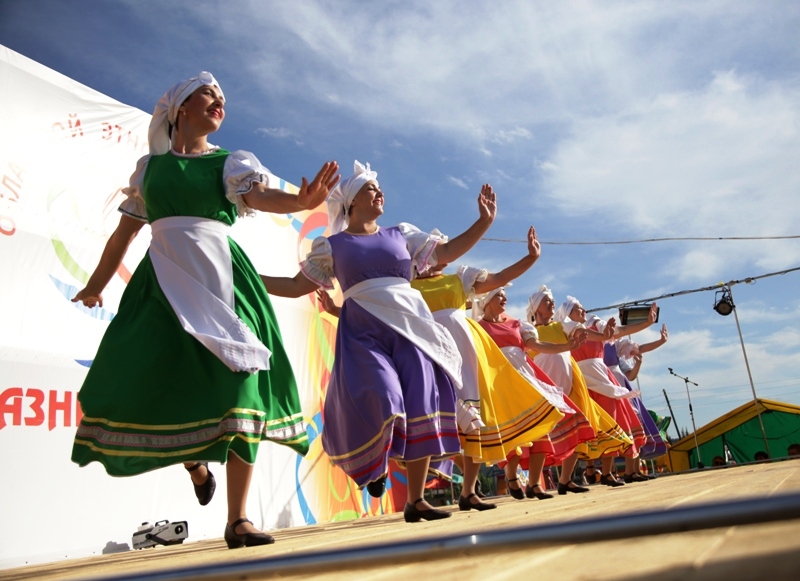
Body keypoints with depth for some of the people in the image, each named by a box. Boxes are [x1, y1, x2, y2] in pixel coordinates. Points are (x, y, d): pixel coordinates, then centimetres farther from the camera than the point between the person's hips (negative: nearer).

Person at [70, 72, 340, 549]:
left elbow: (259, 195, -11)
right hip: (163, 281, 2)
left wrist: (301, 201, -33)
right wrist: (96, 285, 29)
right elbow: (125, 231, 23)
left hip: (221, 277, -2)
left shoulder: (230, 162, 11)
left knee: (238, 383, -14)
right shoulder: (150, 166, 17)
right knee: (136, 382, -10)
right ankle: (191, 457, 23)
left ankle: (238, 521, -8)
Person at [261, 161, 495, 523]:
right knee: (381, 403, -20)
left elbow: (447, 252, 15)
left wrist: (484, 221, 6)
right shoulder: (332, 246, 12)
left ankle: (415, 500, 6)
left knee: (421, 409, -5)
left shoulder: (402, 235, 18)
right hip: (363, 332, -3)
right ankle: (373, 465, 16)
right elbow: (296, 286, 12)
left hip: (410, 328, 3)